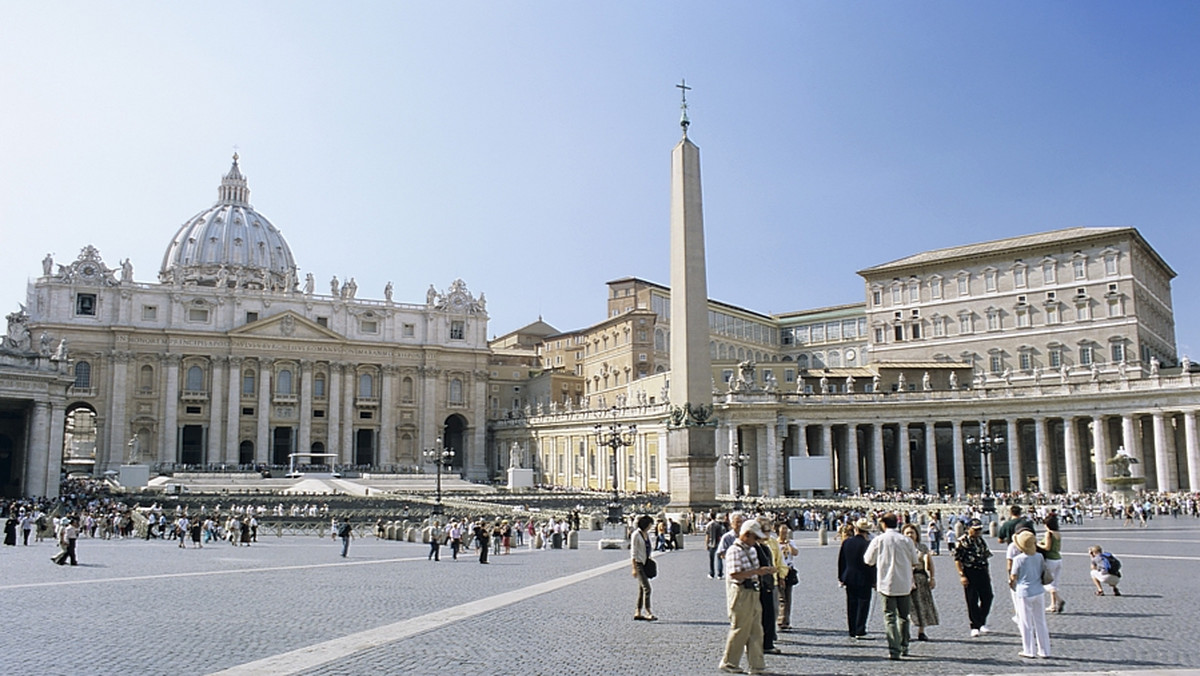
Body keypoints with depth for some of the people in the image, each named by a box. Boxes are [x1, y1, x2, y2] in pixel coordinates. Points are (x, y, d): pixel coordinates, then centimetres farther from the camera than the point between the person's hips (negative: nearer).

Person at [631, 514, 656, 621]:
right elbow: (633, 553, -14)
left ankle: (638, 613, 14)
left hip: (646, 564, 8)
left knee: (642, 589, 9)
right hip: (638, 564, -8)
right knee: (646, 588, -13)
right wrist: (634, 568, -16)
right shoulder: (636, 535, -12)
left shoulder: (647, 534, 11)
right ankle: (648, 613, -12)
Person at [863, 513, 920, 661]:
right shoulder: (906, 541, -5)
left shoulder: (878, 540, -6)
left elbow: (868, 560, 3)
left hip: (886, 584, -2)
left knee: (890, 617, 1)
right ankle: (904, 647, 25)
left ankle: (894, 650, -7)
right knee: (903, 616, 17)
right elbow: (914, 562, 3)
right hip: (904, 584, 2)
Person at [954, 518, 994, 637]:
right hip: (970, 573, -6)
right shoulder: (962, 541, -8)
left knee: (987, 597, 5)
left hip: (982, 572, 6)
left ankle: (982, 624, 22)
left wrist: (987, 573, 20)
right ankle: (975, 627, 10)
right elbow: (957, 559, -10)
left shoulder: (981, 540, 13)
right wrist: (962, 575, -15)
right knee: (972, 601, 0)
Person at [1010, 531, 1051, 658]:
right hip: (1039, 592, 5)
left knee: (1026, 623, 6)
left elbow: (1013, 577, -7)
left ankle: (1029, 650, 11)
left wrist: (1012, 583, 13)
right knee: (1040, 622, 14)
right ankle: (1044, 650, 20)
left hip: (1024, 593, -5)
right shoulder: (1039, 557, -2)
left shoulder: (1018, 559, -15)